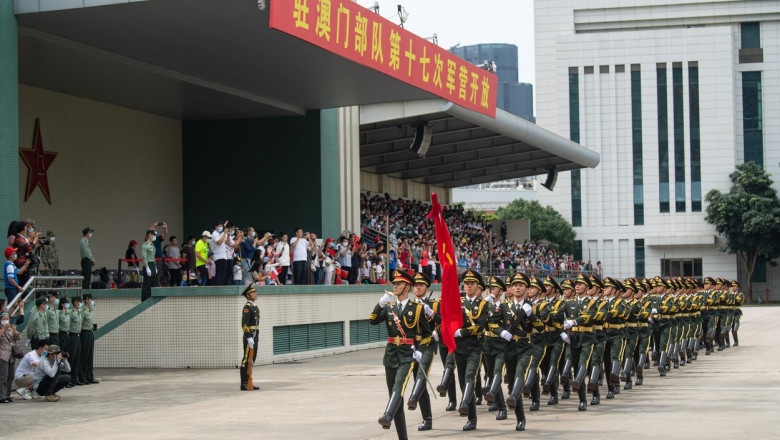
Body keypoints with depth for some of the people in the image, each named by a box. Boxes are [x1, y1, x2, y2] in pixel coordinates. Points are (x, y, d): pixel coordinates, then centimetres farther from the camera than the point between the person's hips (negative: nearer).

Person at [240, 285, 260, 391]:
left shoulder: (254, 306, 16)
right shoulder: (247, 307, -14)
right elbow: (244, 324, -21)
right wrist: (249, 338, -25)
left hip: (254, 336, 10)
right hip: (249, 336, -10)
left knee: (252, 359, 12)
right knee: (247, 359, -7)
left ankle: (249, 382, 18)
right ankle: (244, 384, -5)